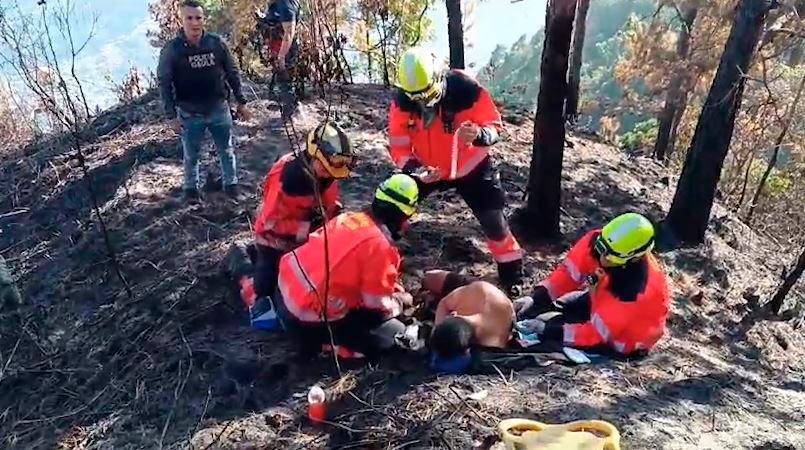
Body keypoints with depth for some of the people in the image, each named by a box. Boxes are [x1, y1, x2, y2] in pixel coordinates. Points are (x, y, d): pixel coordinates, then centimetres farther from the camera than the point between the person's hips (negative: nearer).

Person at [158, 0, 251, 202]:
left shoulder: (217, 43, -6)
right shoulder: (171, 49, -11)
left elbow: (232, 73, 4)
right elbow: (164, 83, -6)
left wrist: (241, 102, 5)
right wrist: (172, 115, -8)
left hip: (219, 109, 2)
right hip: (190, 115, -2)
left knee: (227, 151, 15)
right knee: (191, 156, 14)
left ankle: (231, 183, 34)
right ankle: (191, 188, 34)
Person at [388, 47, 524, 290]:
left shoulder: (466, 90, -28)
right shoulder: (402, 101, -19)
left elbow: (495, 125, -19)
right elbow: (398, 145, -13)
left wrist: (479, 135, -42)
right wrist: (415, 169, -31)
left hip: (470, 168, -2)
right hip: (426, 168, 3)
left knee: (493, 220, -2)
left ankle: (512, 274, 18)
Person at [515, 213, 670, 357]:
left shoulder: (635, 289, -40)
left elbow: (597, 332, -34)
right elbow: (569, 271, -15)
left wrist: (549, 331, -35)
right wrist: (536, 298, -26)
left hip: (624, 336, -7)